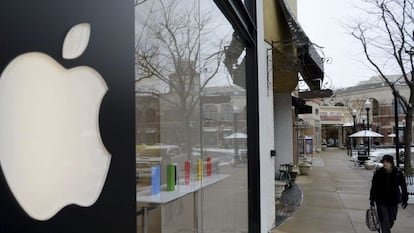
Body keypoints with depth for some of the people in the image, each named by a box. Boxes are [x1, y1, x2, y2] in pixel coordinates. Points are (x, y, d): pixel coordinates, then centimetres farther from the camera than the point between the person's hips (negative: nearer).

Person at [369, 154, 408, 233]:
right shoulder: (378, 173, -8)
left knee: (391, 220, 16)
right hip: (381, 201, -2)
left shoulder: (398, 173, -6)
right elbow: (373, 187, -1)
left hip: (393, 202, 2)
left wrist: (404, 199, 2)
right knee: (384, 221, -5)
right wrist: (372, 199, 1)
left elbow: (403, 187, 4)